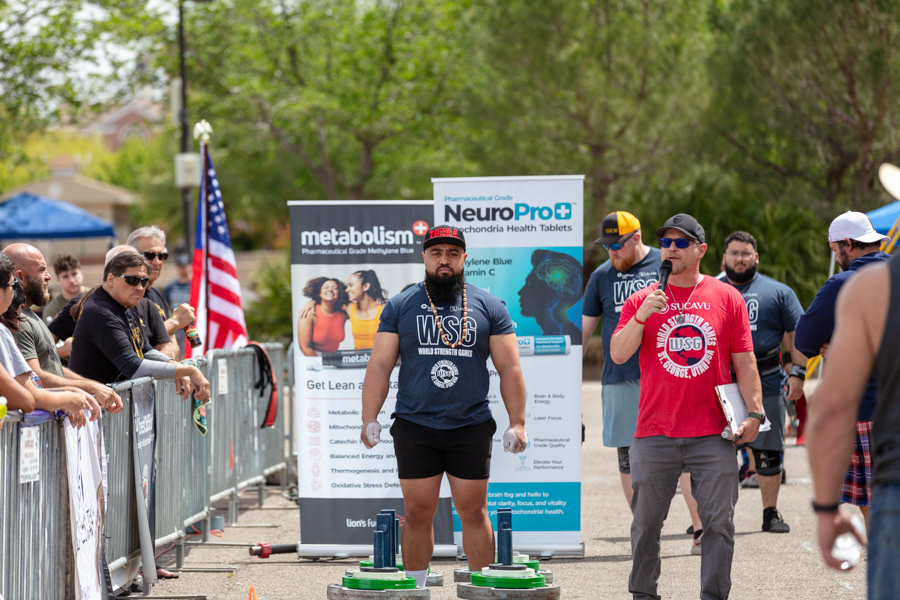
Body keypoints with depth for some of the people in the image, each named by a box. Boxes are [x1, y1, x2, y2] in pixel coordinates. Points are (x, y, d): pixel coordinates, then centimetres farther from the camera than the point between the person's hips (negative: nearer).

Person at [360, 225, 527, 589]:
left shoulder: (488, 306, 6)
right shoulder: (400, 306, 7)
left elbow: (509, 368, 5)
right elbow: (380, 366, 5)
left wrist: (517, 422, -2)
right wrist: (369, 419, -4)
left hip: (471, 427, 0)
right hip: (415, 427, 0)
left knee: (473, 512, 2)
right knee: (418, 513, 2)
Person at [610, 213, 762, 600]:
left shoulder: (727, 298, 6)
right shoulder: (642, 300, 7)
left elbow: (744, 362, 7)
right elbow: (618, 355, -3)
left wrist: (754, 411, -1)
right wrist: (641, 316, -16)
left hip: (713, 436, 0)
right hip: (655, 433, 0)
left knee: (719, 521, -2)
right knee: (647, 521, 5)